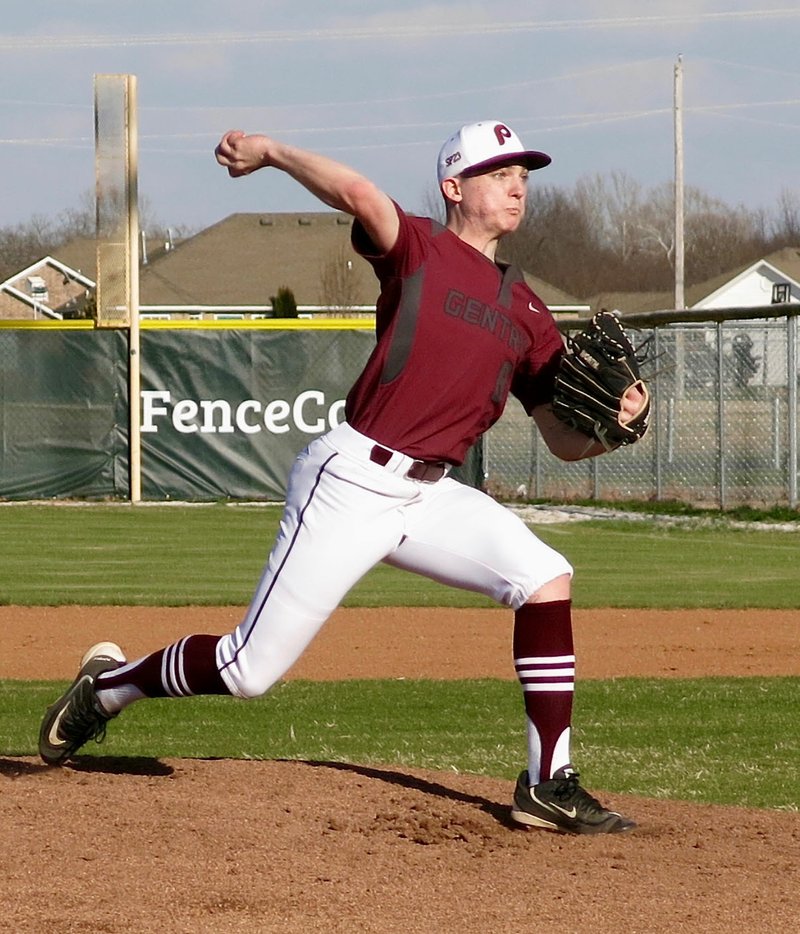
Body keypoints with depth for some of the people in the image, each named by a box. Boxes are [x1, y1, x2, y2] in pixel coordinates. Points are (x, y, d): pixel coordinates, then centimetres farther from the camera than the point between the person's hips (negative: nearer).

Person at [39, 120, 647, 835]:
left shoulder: (526, 313, 14)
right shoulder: (419, 248, -3)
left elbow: (565, 441, 12)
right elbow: (357, 194, -26)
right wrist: (271, 152, -25)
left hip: (429, 494, 6)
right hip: (352, 480, -6)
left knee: (546, 578, -16)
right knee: (252, 669, -4)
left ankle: (549, 784, -11)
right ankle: (110, 684, 25)